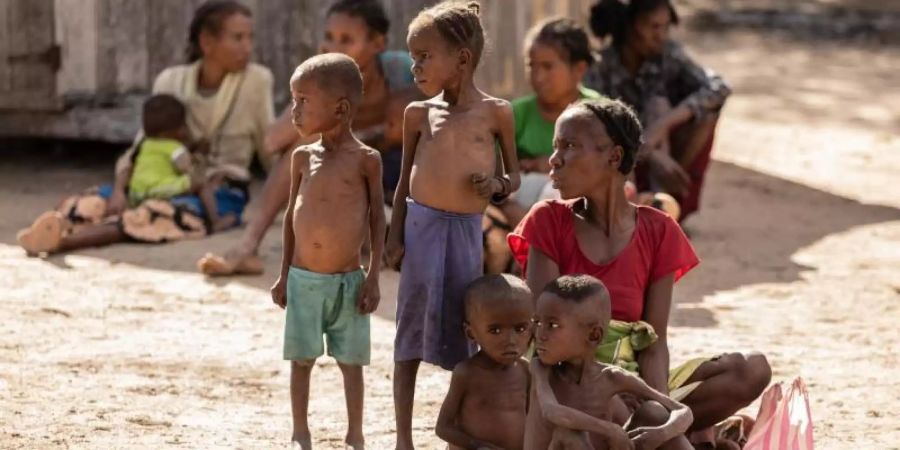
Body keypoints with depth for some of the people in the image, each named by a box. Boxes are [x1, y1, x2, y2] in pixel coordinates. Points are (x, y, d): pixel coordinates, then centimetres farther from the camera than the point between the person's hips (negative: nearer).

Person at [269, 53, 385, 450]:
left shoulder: (365, 159, -7)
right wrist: (284, 275, 10)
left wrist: (373, 277, -5)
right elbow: (292, 213, 10)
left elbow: (377, 218, -2)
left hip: (348, 280, -3)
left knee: (350, 361, 7)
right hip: (304, 279, 3)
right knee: (302, 359, 7)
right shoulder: (303, 157, 2)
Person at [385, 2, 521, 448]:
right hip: (422, 225, 1)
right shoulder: (419, 113, 5)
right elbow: (405, 179, 10)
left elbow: (514, 174, 10)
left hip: (467, 230, -1)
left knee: (464, 334, 4)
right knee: (411, 331, 3)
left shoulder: (495, 112, 1)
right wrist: (395, 235, 2)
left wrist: (498, 185, -12)